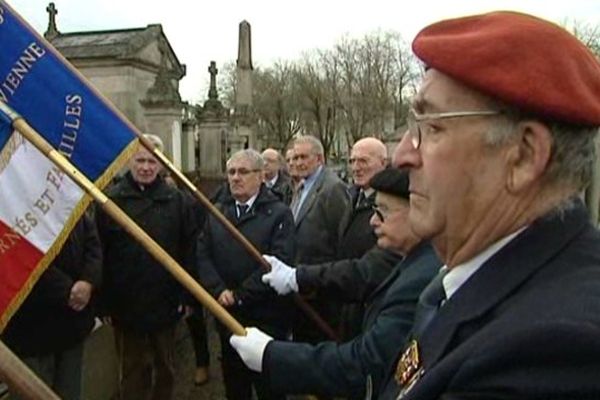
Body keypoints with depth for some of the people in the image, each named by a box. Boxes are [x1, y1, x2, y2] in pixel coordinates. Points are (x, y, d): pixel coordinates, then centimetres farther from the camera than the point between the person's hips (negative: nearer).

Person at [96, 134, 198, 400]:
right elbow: (100, 255, -5)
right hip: (126, 305, -1)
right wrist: (104, 303, -6)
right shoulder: (111, 201, -6)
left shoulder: (178, 201, -2)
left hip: (166, 304, 1)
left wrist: (186, 295, -3)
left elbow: (189, 251, 0)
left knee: (165, 368, 18)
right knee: (133, 373, 14)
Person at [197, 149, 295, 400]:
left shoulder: (279, 213, -7)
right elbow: (203, 255, 2)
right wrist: (219, 291, -13)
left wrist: (240, 295, -17)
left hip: (266, 318, -4)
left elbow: (278, 262, -18)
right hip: (227, 316, 5)